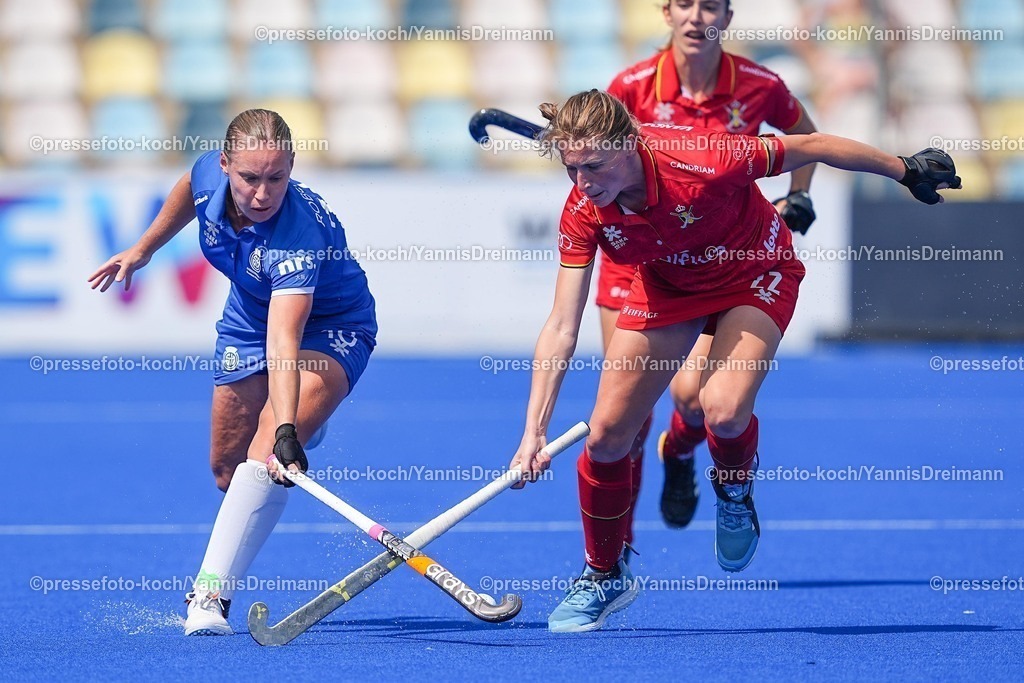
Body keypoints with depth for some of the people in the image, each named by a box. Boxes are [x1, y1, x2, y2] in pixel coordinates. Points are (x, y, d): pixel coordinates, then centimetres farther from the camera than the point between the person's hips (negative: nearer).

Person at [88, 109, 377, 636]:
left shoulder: (300, 232, -41)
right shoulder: (209, 175, -23)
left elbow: (284, 342, -51)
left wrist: (286, 430, -62)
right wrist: (143, 249, 13)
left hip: (330, 329, -7)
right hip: (250, 317, 7)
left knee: (266, 453, -29)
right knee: (227, 466, 12)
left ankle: (210, 595, -29)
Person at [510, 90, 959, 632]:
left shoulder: (701, 163, -38)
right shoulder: (583, 213, -25)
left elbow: (813, 147, -24)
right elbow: (561, 328, -21)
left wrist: (907, 171, -11)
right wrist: (534, 432, -28)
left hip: (755, 276, -4)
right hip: (667, 285, 4)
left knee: (723, 411, -29)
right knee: (606, 434, -3)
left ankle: (734, 489, 9)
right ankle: (603, 576, 21)